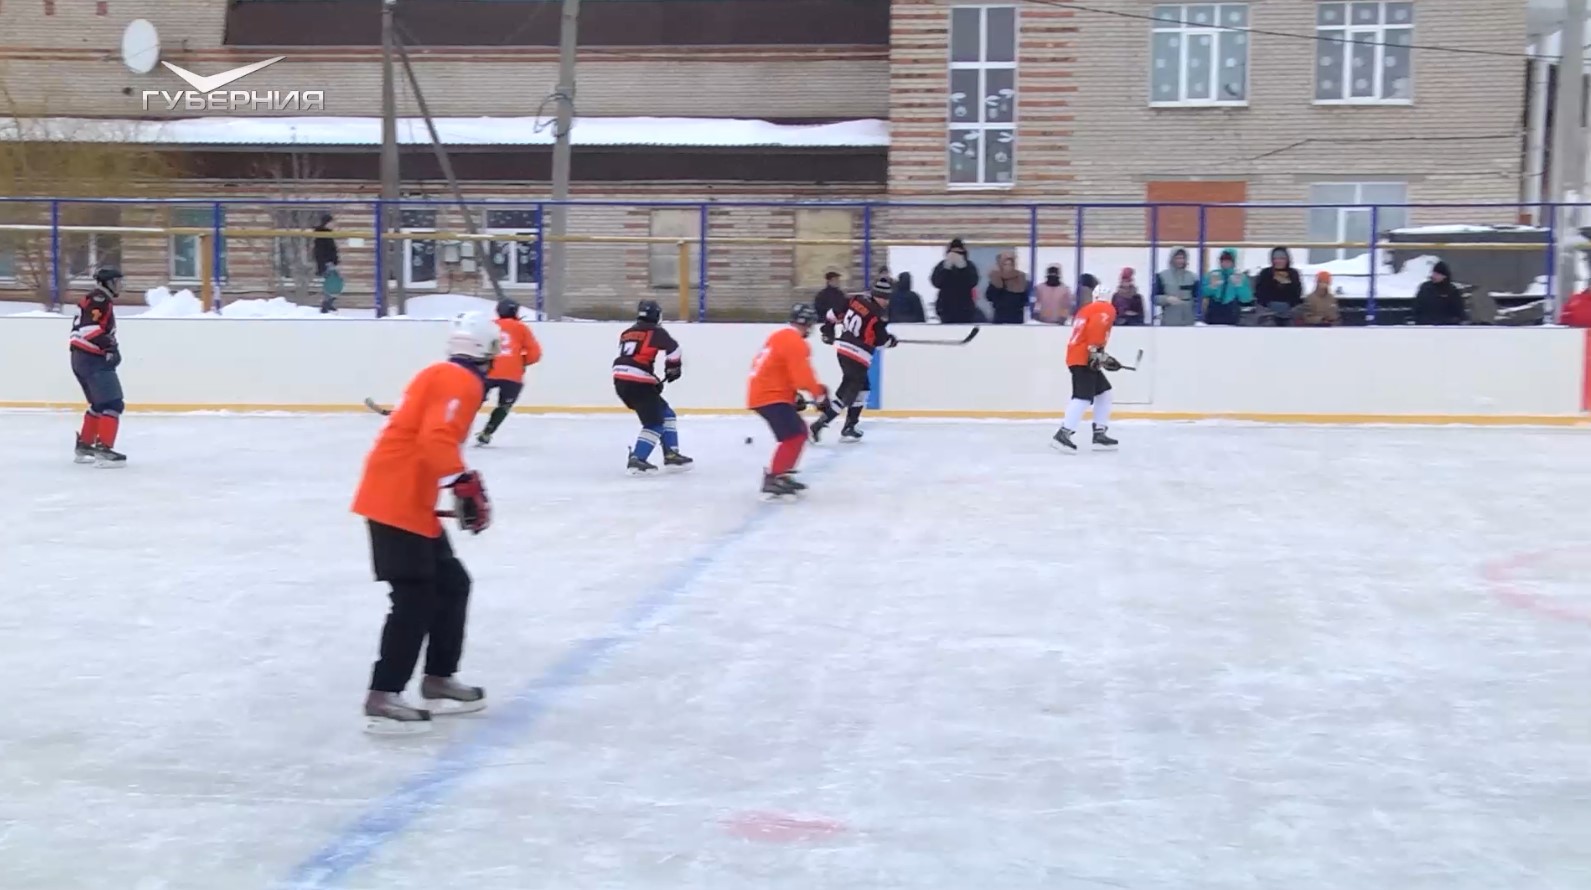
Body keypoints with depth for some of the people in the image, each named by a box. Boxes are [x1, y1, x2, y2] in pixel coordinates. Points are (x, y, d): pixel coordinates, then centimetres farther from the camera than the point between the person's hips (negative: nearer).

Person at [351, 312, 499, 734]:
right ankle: (382, 699, -11)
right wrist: (466, 487, -29)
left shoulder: (443, 376, 18)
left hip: (408, 498, 10)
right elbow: (436, 439, -27)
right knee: (415, 599, -11)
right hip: (397, 501, -10)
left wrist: (466, 484, 31)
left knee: (451, 584, 15)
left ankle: (438, 682, 22)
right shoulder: (460, 381, -12)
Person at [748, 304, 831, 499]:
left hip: (762, 392, 11)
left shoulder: (780, 337, 18)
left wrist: (794, 396, 23)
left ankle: (781, 474, 22)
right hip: (771, 396, -11)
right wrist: (820, 394, -7)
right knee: (794, 436, -16)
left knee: (798, 431, 19)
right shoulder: (795, 343, -15)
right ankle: (772, 480, -19)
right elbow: (803, 377, -20)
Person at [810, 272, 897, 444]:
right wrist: (891, 340, 11)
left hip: (843, 349, 9)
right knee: (850, 391, -5)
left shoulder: (857, 299, 4)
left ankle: (849, 426, 19)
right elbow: (880, 340, -11)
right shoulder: (878, 315, -16)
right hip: (857, 355, -9)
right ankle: (820, 423, -14)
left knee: (863, 387, 20)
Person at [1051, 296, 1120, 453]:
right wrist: (1095, 351, -23)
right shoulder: (1107, 309, -2)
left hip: (1077, 357, 10)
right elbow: (1095, 328, -21)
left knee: (1103, 392, 18)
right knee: (1084, 397, -18)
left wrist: (1103, 357, 30)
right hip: (1083, 359, -10)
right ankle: (1063, 434, -27)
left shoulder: (1087, 310, 26)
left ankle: (1100, 434, 16)